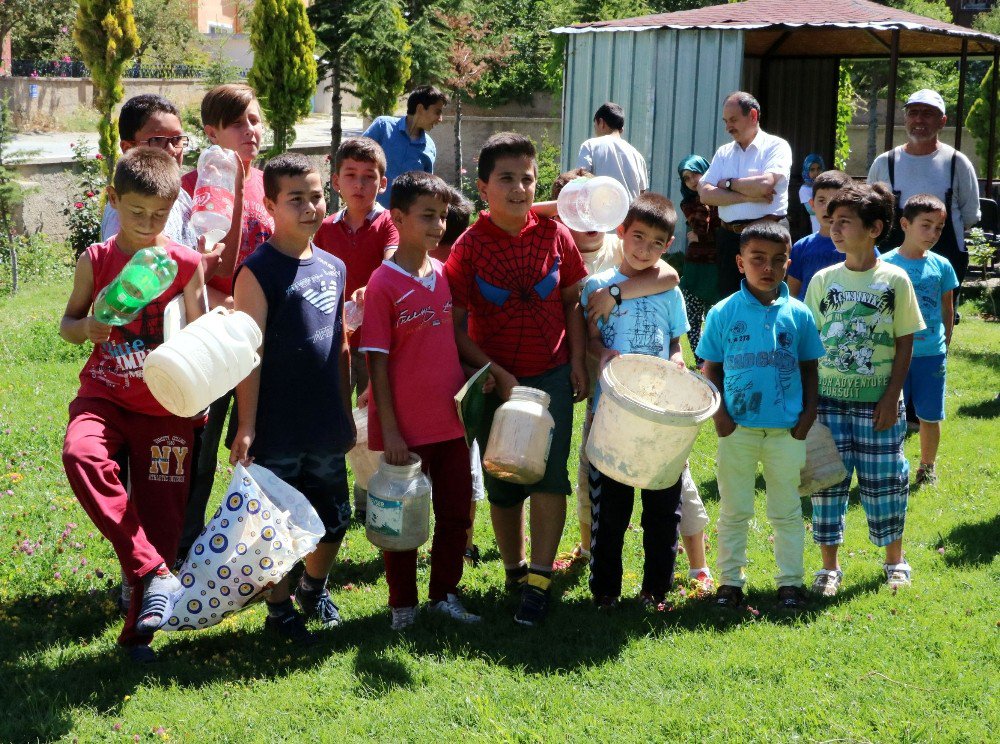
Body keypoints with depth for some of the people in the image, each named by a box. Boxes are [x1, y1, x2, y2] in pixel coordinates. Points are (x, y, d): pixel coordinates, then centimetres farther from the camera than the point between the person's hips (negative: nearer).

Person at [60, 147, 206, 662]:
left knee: (161, 512, -2)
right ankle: (154, 575, -27)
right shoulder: (95, 262, 2)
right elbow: (67, 324, 12)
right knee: (80, 455, -32)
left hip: (166, 405, 0)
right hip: (105, 394, 0)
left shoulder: (186, 263, -1)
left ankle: (138, 631, 16)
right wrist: (87, 327, -11)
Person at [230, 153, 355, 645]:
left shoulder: (334, 268, 9)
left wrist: (347, 415, 18)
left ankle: (314, 588, 40)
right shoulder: (258, 271, -11)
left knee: (333, 520, 16)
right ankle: (280, 609, 22)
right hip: (276, 432, -6)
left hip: (326, 427, 6)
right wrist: (245, 426, -17)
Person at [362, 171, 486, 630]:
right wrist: (389, 431, -14)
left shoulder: (445, 274, 6)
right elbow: (377, 363, -11)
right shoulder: (384, 284, -11)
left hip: (451, 420, 6)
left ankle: (444, 593, 28)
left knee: (456, 513, 12)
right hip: (406, 427, -5)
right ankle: (403, 605, 20)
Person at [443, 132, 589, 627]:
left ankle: (538, 581, -6)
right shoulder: (468, 248, -10)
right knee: (503, 480, 9)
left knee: (550, 473, -10)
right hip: (496, 378, -1)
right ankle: (514, 568, 28)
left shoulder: (555, 235, -3)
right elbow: (455, 327, -10)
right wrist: (498, 376, -15)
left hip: (552, 374, 1)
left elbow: (572, 300, 8)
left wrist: (577, 360, 1)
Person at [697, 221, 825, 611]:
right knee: (733, 510, 9)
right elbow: (711, 367, 2)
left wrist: (809, 412, 0)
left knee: (787, 511, 10)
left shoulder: (798, 313, 0)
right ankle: (730, 579, 20)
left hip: (787, 430, 1)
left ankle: (790, 580, 19)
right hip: (738, 428, -1)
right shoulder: (723, 313, -4)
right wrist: (718, 412, -7)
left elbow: (809, 366, 8)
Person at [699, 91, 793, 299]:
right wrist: (747, 196, -10)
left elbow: (765, 184, -18)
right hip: (729, 236, 5)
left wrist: (727, 183, -2)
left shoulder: (776, 146, -1)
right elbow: (705, 194, 1)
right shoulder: (724, 153, 15)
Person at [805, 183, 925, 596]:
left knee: (883, 481, 4)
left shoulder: (894, 279, -3)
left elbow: (905, 342, -1)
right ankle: (829, 567, 14)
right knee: (828, 480, 3)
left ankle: (895, 560, 23)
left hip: (878, 399, -2)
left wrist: (892, 396, -7)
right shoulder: (823, 280, 3)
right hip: (828, 397, 2)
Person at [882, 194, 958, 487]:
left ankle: (927, 468, 26)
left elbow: (947, 309, 12)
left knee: (930, 416, 9)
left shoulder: (941, 266, 2)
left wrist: (945, 345, 10)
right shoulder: (886, 264, -6)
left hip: (932, 353, 2)